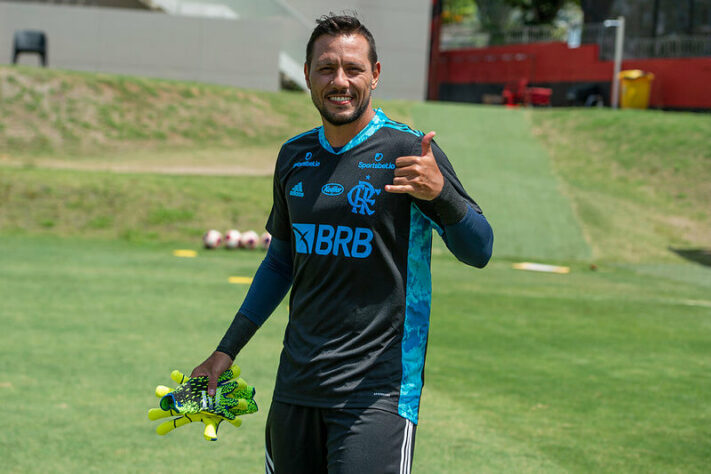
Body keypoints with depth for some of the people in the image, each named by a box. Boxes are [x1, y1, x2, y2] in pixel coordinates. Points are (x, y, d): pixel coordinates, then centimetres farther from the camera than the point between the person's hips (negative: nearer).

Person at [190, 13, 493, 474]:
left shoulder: (407, 151, -6)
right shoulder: (293, 156, 10)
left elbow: (478, 252, -13)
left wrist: (439, 192, -32)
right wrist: (227, 351, 20)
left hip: (376, 389, -5)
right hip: (296, 384, 5)